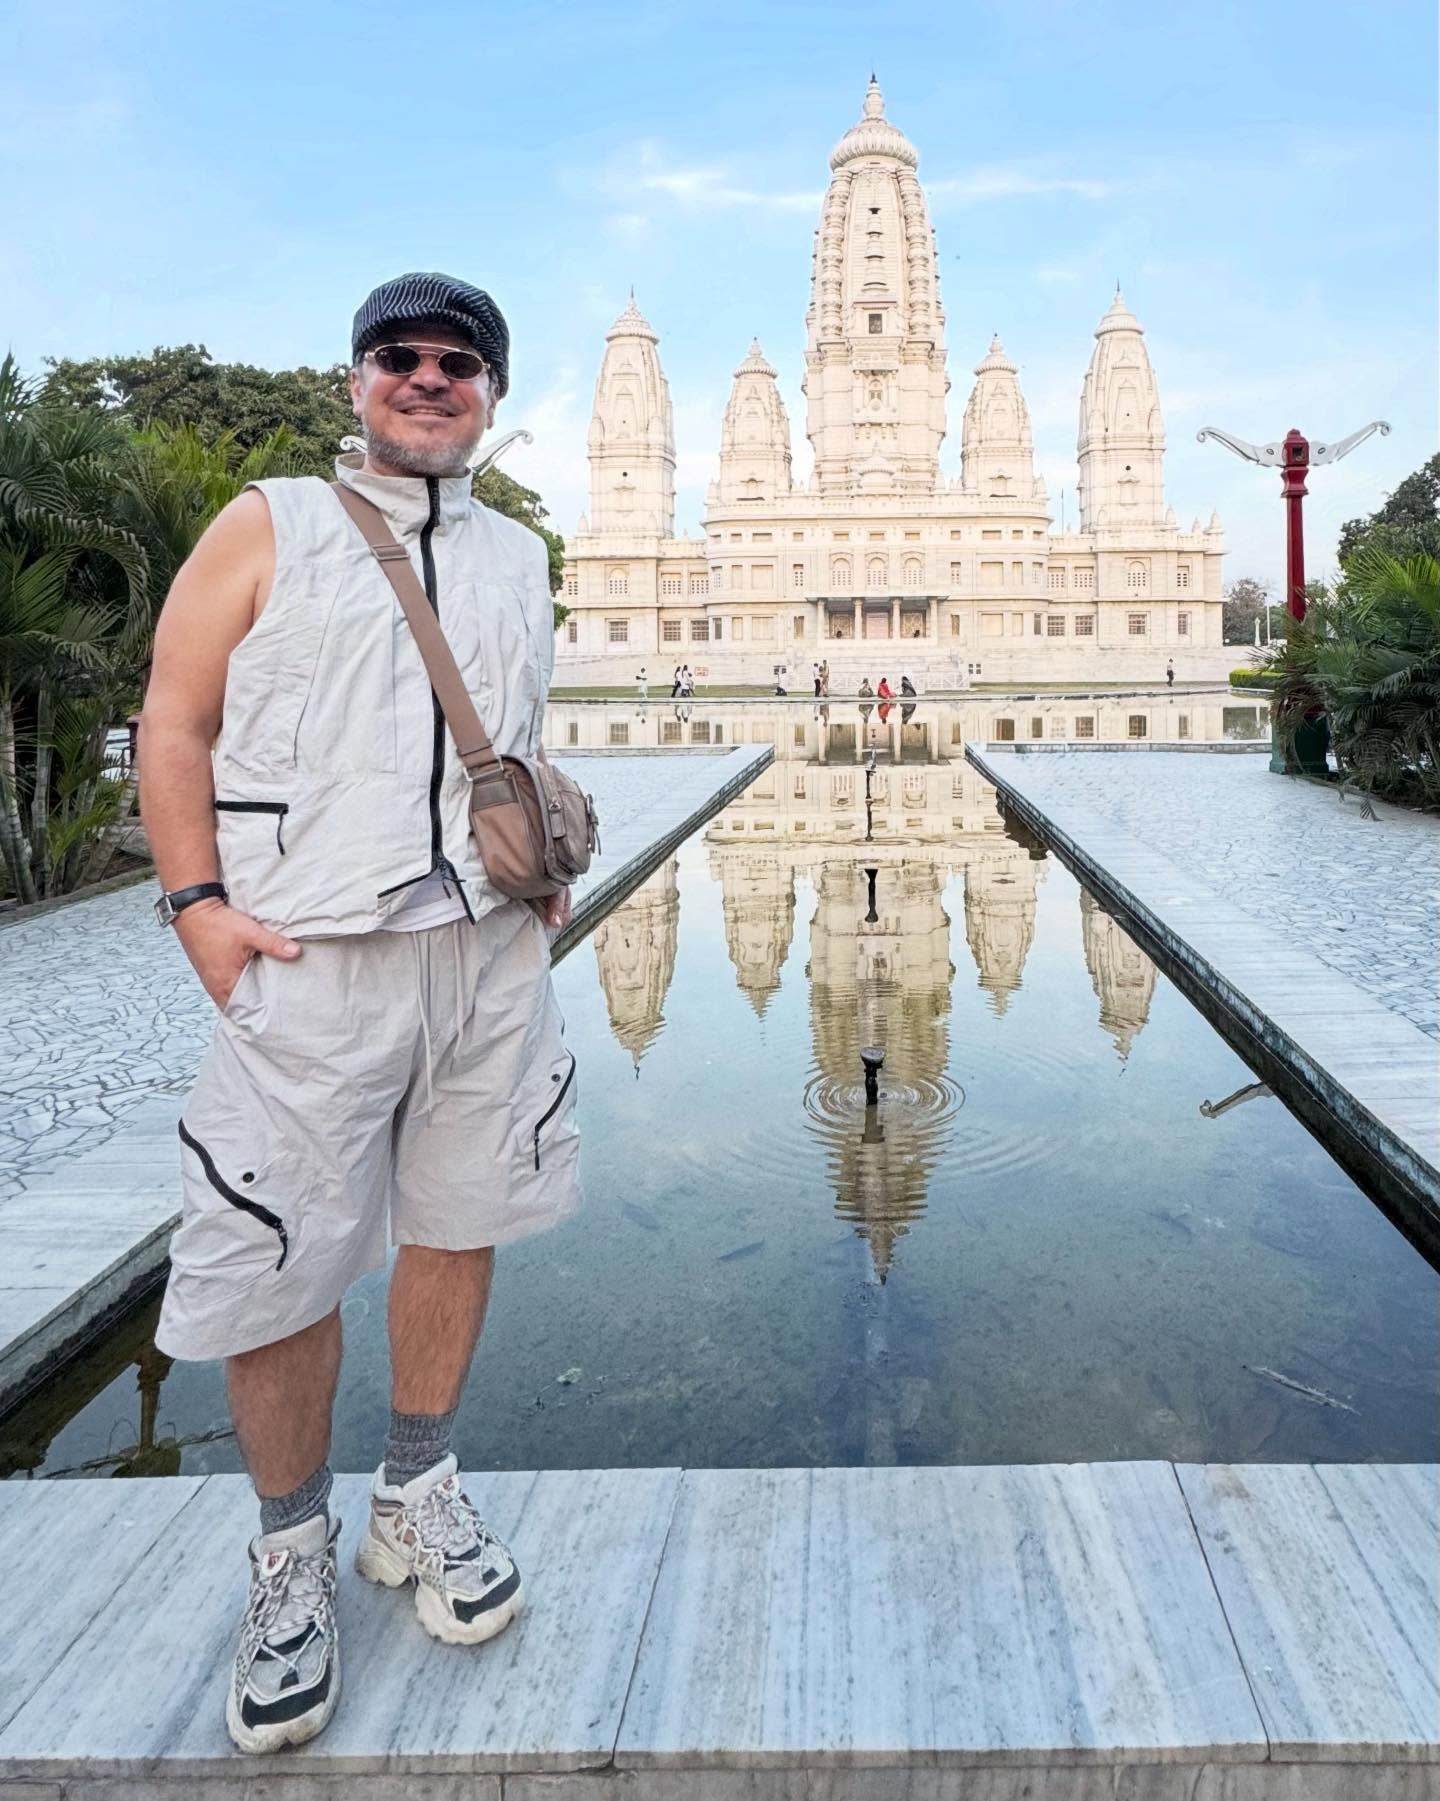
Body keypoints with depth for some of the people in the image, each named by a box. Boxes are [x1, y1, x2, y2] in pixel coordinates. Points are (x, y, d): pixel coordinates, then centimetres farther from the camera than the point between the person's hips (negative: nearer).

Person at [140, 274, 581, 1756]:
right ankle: (291, 1559, 23)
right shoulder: (270, 528, 4)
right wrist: (197, 901, -11)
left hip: (488, 954, 4)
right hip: (305, 963, -4)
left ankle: (420, 1500, 32)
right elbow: (174, 723, -1)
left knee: (458, 1228, 12)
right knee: (278, 1271, 1)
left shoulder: (517, 558, 17)